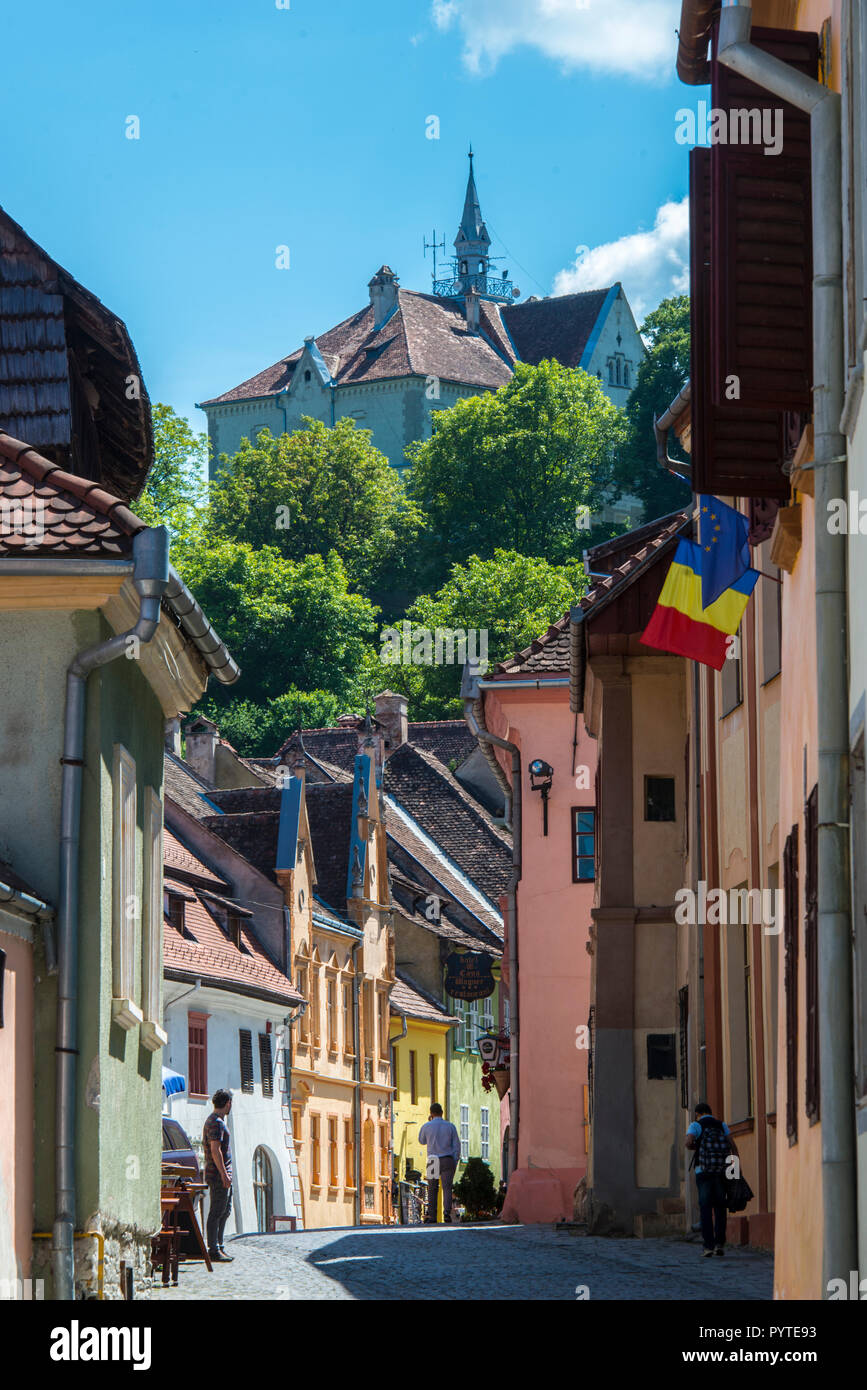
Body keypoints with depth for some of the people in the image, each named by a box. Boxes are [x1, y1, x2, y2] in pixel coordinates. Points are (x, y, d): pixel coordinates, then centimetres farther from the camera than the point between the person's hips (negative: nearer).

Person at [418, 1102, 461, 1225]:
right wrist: (455, 1164, 9)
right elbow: (456, 1146, 1)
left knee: (432, 1189, 12)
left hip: (432, 1162, 0)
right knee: (447, 1188, -3)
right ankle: (447, 1213, -21)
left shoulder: (426, 1127, -2)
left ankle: (431, 1216, 9)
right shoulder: (450, 1126, 0)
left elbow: (422, 1141, 19)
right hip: (447, 1160, 0)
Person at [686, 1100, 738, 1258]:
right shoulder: (721, 1125, 14)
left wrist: (695, 1147, 10)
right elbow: (733, 1145, 3)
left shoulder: (696, 1125, 4)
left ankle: (709, 1245, -6)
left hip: (703, 1172, -2)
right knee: (720, 1208, 10)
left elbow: (688, 1142, -14)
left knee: (705, 1209, 1)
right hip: (721, 1172, 2)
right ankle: (720, 1243, 2)